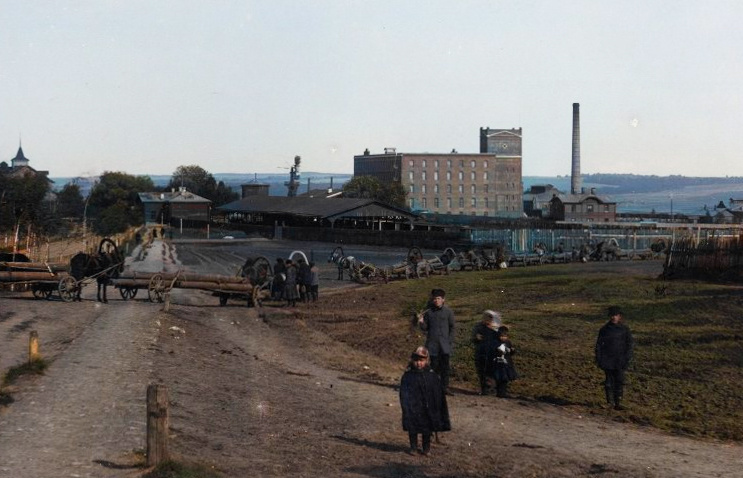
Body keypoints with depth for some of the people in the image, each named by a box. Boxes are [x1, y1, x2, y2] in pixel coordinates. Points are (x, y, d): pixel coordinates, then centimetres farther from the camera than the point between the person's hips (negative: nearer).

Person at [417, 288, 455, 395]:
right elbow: (425, 328, 8)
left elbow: (452, 328, 6)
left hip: (444, 344, -1)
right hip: (432, 344, 1)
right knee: (434, 365, 1)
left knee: (445, 366, -3)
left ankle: (445, 387, 0)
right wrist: (421, 322, -12)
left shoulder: (448, 312, 3)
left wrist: (451, 342, -2)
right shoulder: (429, 312, 5)